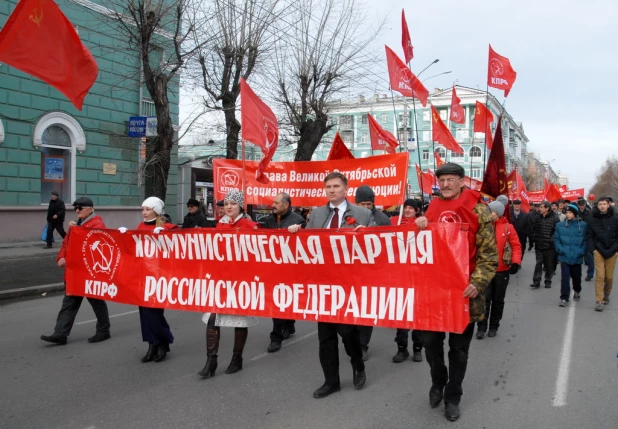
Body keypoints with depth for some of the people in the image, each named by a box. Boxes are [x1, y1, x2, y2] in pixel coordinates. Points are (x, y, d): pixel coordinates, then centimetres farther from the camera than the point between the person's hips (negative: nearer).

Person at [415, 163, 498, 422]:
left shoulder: (479, 211, -6)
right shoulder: (433, 207, 6)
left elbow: (489, 254, -8)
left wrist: (477, 283, -20)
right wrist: (420, 228, -6)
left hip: (463, 290, -3)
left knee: (458, 347, 10)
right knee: (430, 340, 10)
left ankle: (453, 396, 27)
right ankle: (438, 382, 37)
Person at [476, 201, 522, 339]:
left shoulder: (508, 227, -5)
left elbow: (516, 245, -3)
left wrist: (515, 262, -14)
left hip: (502, 270, 0)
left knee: (498, 300, 11)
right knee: (485, 299, -2)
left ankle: (494, 326, 24)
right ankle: (481, 327, 5)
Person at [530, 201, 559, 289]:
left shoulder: (554, 218, -9)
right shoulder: (537, 218, 7)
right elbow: (534, 229, 15)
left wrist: (552, 240, -13)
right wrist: (535, 238, 4)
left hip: (550, 246, -3)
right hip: (539, 245, 3)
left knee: (549, 264, 8)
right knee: (538, 263, 1)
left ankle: (548, 281, 19)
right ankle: (536, 282, 1)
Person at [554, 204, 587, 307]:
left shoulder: (583, 225, -4)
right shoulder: (560, 225, -1)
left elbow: (586, 240, 0)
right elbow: (556, 239, 3)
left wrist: (582, 251, -10)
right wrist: (560, 250, -10)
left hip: (577, 258, 1)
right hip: (564, 257, -1)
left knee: (576, 276, 18)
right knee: (564, 278, -6)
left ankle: (577, 291, 45)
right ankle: (564, 298, -1)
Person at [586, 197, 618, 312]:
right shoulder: (592, 219, 1)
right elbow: (589, 236, 4)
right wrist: (593, 249, -6)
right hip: (598, 251, -1)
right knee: (600, 276, -7)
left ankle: (606, 295, 33)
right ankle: (599, 301, -4)